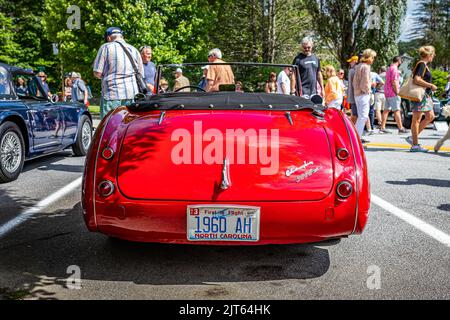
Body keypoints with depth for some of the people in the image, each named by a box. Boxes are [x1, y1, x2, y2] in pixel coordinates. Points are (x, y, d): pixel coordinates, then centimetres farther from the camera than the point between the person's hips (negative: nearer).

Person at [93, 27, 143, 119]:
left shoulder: (106, 47, 1)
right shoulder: (134, 49, 14)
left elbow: (97, 73, -3)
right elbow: (140, 74, 15)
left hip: (112, 94, -4)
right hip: (132, 94, 4)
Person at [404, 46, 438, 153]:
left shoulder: (424, 65, 17)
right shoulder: (422, 64, -13)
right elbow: (417, 80, -25)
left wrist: (430, 86, 19)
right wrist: (431, 85, -18)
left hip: (426, 95, 10)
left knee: (430, 117, 12)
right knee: (416, 120, -5)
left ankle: (413, 137, 15)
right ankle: (415, 145, 0)